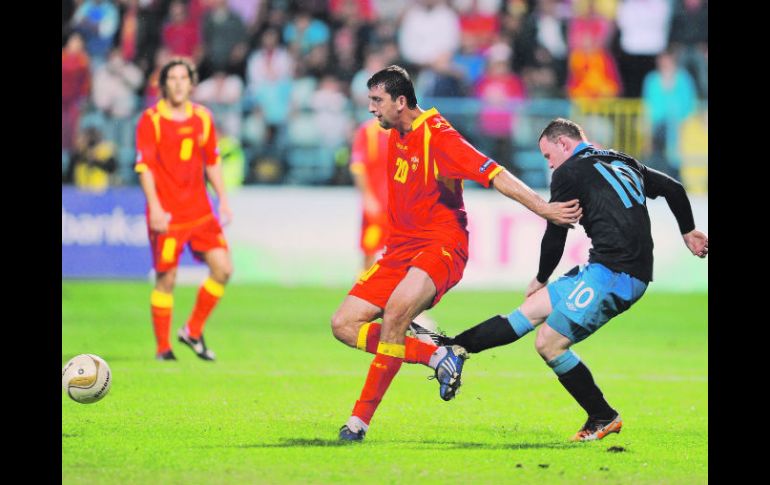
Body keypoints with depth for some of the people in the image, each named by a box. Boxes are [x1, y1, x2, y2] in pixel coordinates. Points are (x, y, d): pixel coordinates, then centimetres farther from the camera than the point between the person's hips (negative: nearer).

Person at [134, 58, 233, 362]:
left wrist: (223, 199, 9)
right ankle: (163, 347, 8)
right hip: (166, 215, -5)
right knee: (166, 279, -3)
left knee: (222, 268, -4)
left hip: (200, 211, 5)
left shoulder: (202, 118, 9)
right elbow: (144, 166, -10)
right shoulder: (151, 120, -6)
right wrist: (155, 207, -20)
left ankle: (193, 331, 12)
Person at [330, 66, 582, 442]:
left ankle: (360, 421, -29)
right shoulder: (395, 136, 12)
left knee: (396, 310, -35)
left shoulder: (436, 135, -15)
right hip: (401, 248, 9)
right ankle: (436, 357, -3)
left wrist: (542, 208, -30)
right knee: (344, 325, -3)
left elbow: (494, 175, -22)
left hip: (441, 246, -9)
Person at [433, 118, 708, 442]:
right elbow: (674, 189, 29)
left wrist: (541, 279, 20)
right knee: (530, 309, 10)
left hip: (613, 273, -9)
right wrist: (688, 231, 45)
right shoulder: (624, 163, 21)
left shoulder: (569, 173, -1)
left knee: (549, 344, -7)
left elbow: (555, 235, 3)